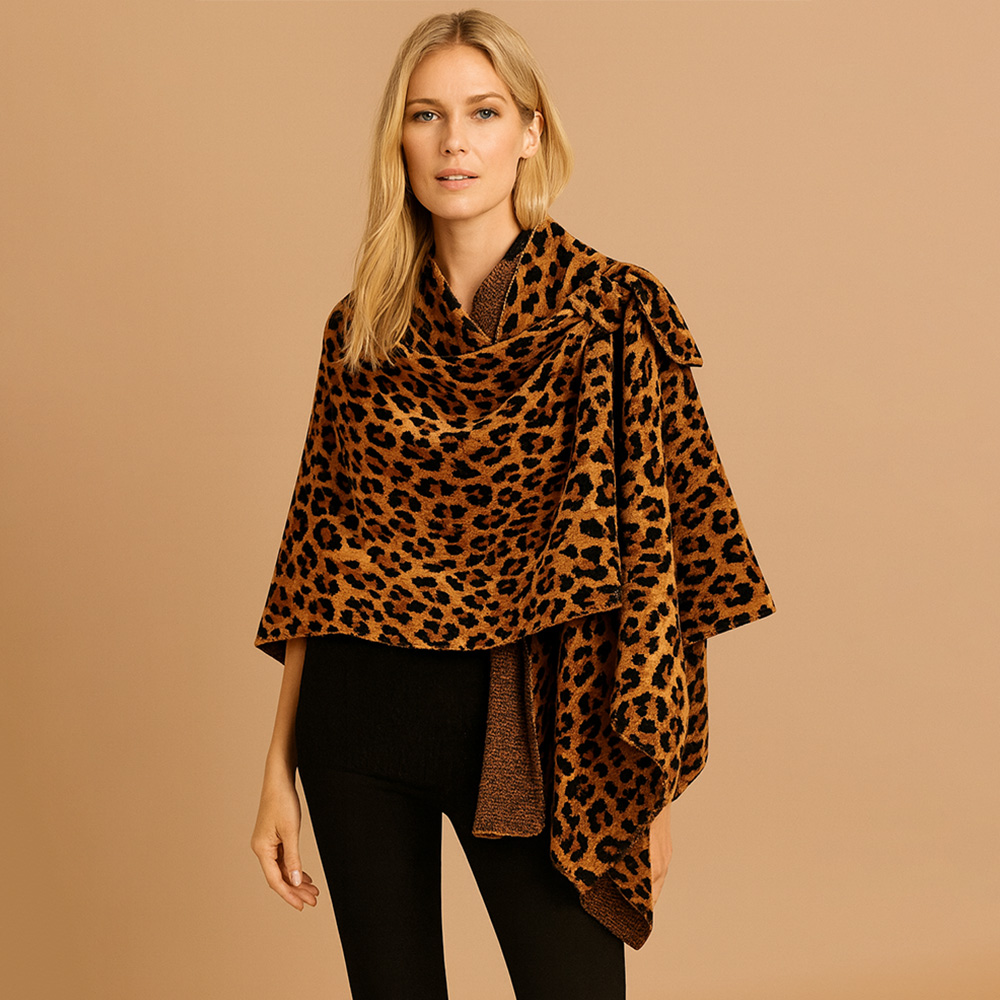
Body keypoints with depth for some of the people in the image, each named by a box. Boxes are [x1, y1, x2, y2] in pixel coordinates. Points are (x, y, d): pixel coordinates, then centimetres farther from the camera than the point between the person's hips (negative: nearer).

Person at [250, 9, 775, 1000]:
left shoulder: (612, 310, -6)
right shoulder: (362, 328, 5)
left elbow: (661, 550, -5)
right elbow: (318, 548, 8)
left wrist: (653, 781, -7)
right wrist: (278, 768, 8)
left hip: (528, 728, -3)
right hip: (359, 724, 3)